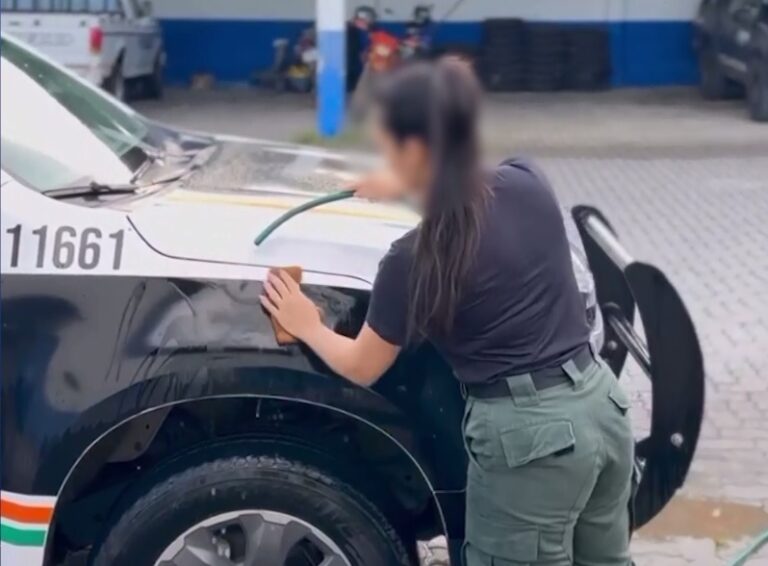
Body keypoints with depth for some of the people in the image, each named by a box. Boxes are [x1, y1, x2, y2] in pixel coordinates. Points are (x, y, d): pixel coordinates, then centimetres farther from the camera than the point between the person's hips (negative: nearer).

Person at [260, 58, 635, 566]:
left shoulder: (416, 260, -16)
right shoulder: (526, 185, 0)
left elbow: (361, 368, 2)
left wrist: (307, 326, 19)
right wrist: (414, 188, 34)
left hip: (527, 434, -7)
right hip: (601, 401, 7)